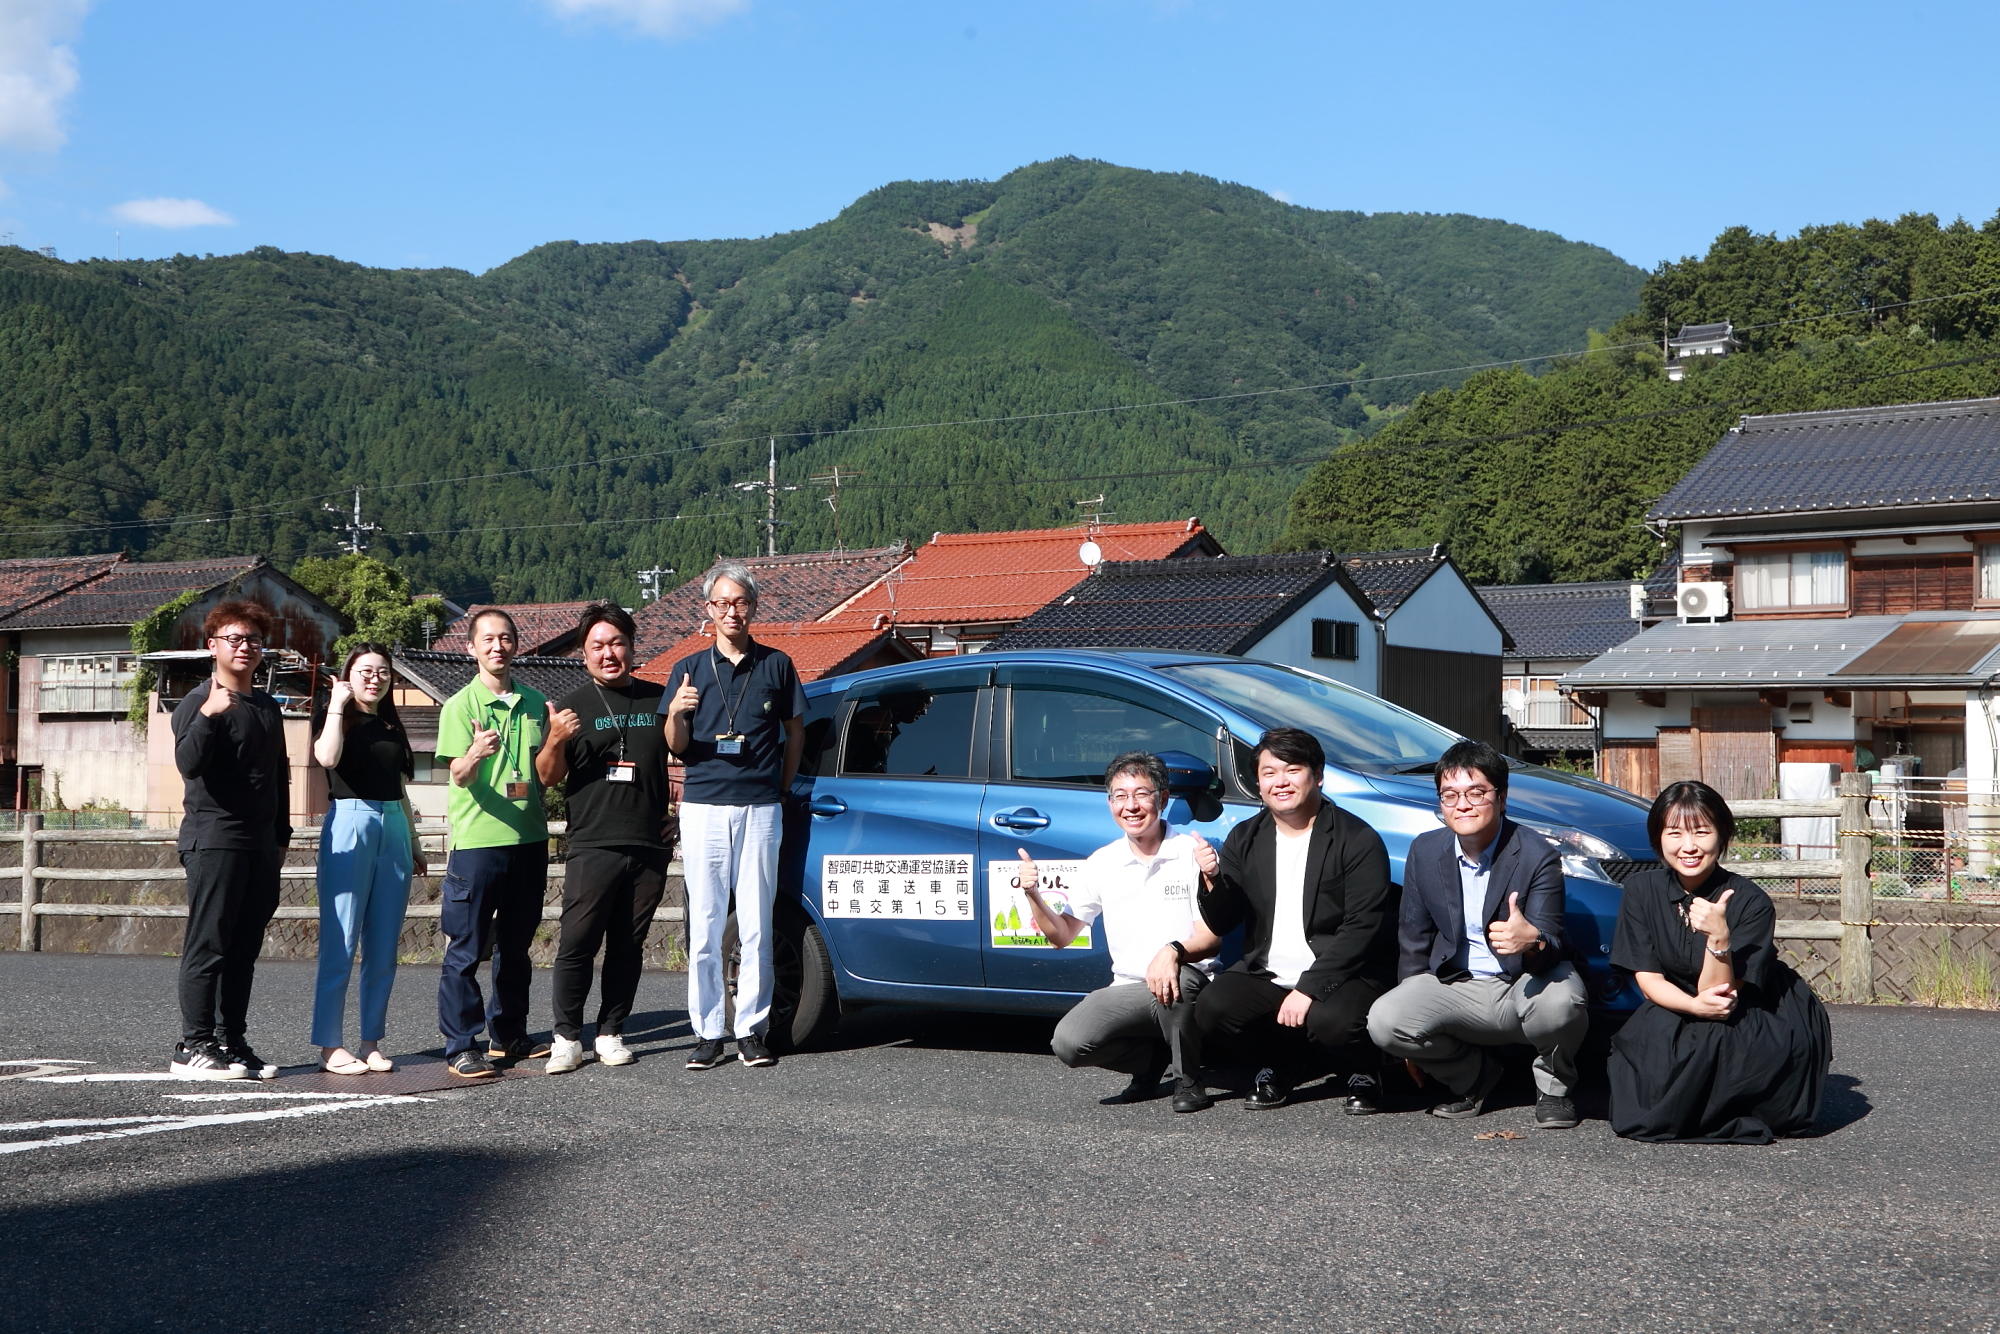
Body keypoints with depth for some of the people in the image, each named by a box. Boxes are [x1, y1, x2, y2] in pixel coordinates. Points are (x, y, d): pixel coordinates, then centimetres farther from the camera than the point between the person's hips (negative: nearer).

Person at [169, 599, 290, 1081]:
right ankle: (194, 1046, -4)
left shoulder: (268, 708, 18)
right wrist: (208, 715, -32)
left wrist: (281, 837, 21)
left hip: (260, 845, 7)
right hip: (214, 838, -7)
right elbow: (188, 763, -20)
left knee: (244, 948, 8)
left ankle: (231, 1042, 13)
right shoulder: (198, 703, -4)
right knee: (208, 946, -7)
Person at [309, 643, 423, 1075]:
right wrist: (337, 706, -10)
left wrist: (414, 841, 22)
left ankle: (371, 1043, 11)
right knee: (340, 943, -7)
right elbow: (327, 757, -20)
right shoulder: (334, 717, 3)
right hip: (349, 824, -6)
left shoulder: (392, 725, 19)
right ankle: (330, 1046, -4)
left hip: (393, 829, 6)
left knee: (384, 947, 5)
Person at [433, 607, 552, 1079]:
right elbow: (459, 775, -16)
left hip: (529, 840, 5)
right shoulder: (460, 706, -4)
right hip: (477, 841, -5)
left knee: (516, 945, 14)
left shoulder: (536, 703, 11)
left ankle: (508, 1036, 25)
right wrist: (475, 755, -34)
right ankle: (461, 1046, 1)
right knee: (466, 950, -4)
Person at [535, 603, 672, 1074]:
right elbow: (548, 777, 2)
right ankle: (567, 1038, -1)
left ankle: (611, 1033, 14)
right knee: (577, 943, -8)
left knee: (628, 946, 6)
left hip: (649, 846, 2)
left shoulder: (658, 700, 13)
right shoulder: (572, 706, 6)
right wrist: (555, 740, -17)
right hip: (592, 847, -2)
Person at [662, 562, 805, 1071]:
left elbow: (795, 732, 16)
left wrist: (782, 786, 8)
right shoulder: (690, 668, 8)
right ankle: (707, 1033, 4)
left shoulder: (776, 665, 8)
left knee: (756, 926, 0)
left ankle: (752, 1030, 6)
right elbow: (676, 746, 4)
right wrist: (676, 714, -16)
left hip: (759, 809, 0)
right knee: (704, 926, -1)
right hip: (703, 808, 0)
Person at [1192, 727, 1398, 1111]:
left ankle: (1363, 1074, 2)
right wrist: (1212, 881, -16)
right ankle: (1282, 1065, 7)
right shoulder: (1244, 840, 10)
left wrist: (1309, 989, -22)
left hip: (1340, 977, -4)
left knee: (1332, 1021, -35)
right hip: (1265, 975, 4)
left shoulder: (1358, 841, -6)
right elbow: (1220, 925, 6)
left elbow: (1363, 928, -14)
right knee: (1211, 1010, -23)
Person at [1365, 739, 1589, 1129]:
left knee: (1561, 1004, -38)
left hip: (1525, 983, -3)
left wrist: (1532, 940, -46)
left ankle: (1554, 1086, -1)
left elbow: (1551, 946, -20)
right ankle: (1473, 1075, 6)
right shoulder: (1424, 851, 0)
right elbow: (1413, 939, 10)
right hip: (1455, 986, 3)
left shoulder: (1537, 855, -13)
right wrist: (1414, 1025, 8)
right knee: (1383, 1021, -23)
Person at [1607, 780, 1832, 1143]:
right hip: (1674, 1010, 3)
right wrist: (1695, 1005, -26)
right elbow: (1647, 979, -7)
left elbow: (1720, 993, -20)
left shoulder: (1750, 902, -18)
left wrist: (1719, 937, -38)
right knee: (1653, 1029, -26)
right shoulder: (1641, 891, -8)